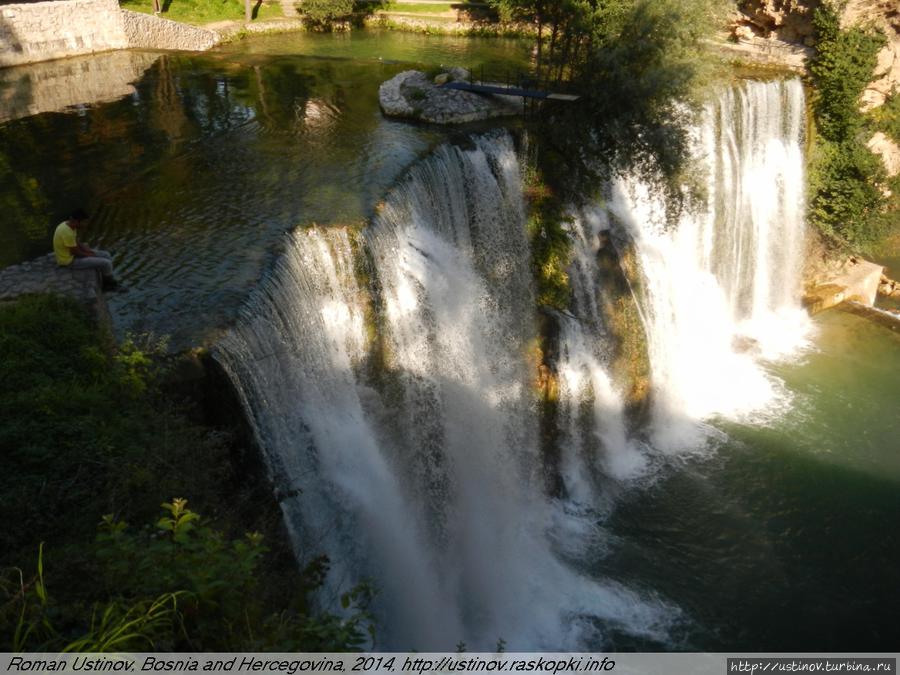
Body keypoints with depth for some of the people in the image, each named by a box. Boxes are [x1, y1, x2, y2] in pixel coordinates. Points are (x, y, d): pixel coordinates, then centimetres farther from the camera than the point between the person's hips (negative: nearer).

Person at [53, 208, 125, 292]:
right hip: (70, 260, -10)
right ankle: (110, 283, 14)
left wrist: (91, 251, 0)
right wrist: (91, 255, -7)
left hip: (72, 254, 10)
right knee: (106, 263, -13)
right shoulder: (67, 232, -30)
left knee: (106, 256, 10)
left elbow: (77, 243, 12)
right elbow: (76, 253, -23)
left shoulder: (68, 225, 0)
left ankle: (108, 283, 17)